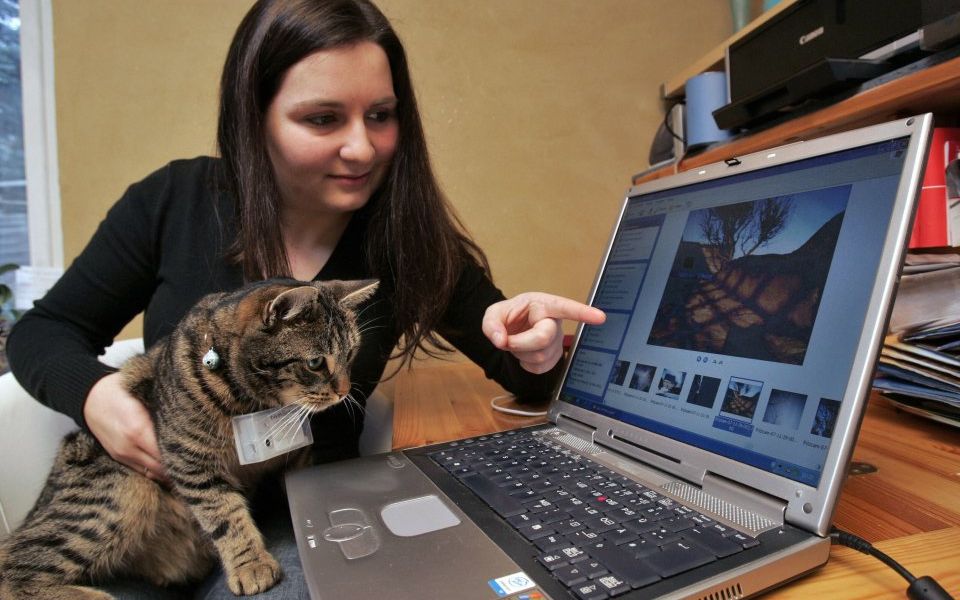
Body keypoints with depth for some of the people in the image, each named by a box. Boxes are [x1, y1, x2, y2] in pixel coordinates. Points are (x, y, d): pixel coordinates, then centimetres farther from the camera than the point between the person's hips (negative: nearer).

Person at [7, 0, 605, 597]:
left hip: (299, 525, -1)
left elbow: (525, 379, -4)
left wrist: (535, 354, -28)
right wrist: (92, 392, -19)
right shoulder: (175, 201, -9)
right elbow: (43, 332, 3)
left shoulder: (412, 242, -11)